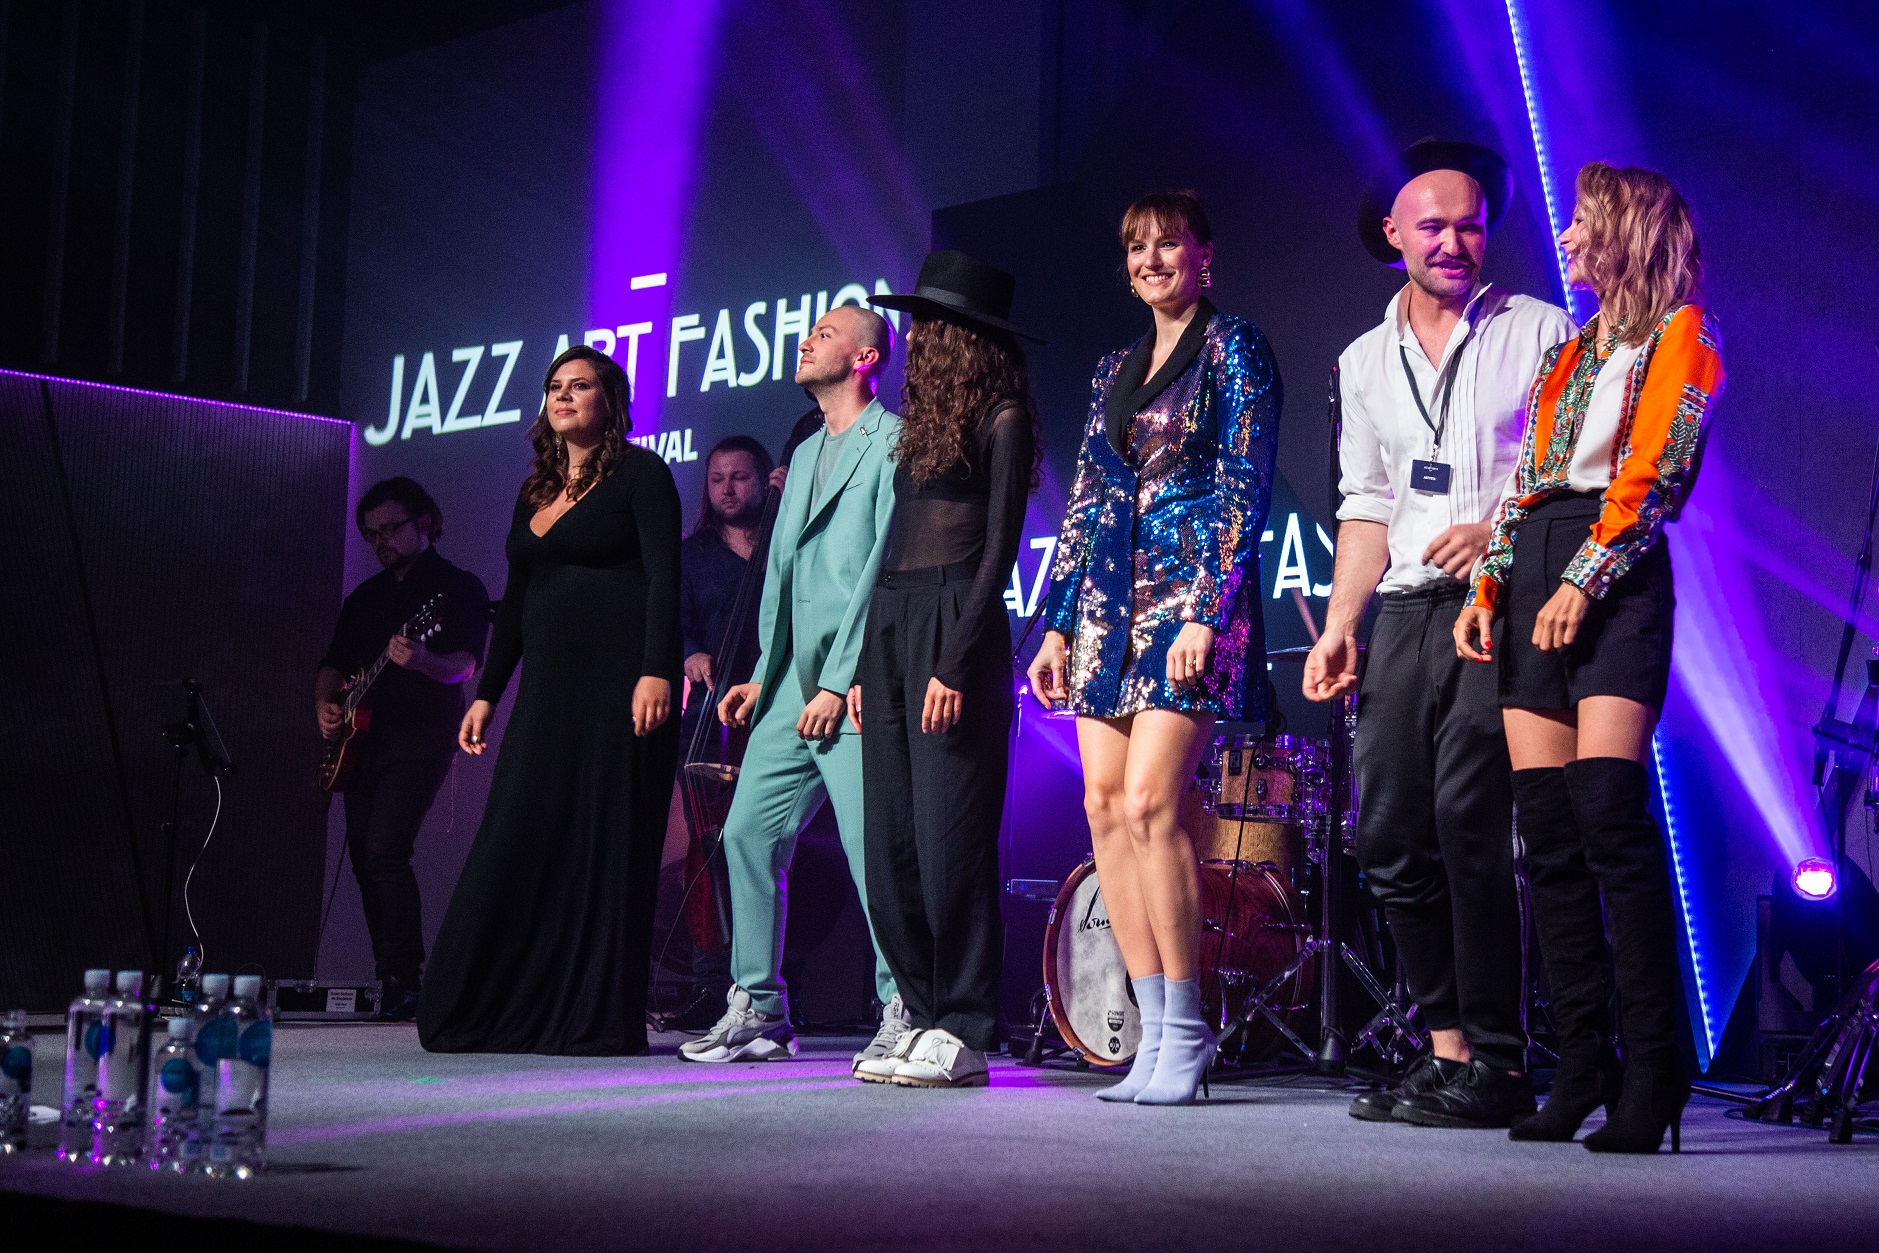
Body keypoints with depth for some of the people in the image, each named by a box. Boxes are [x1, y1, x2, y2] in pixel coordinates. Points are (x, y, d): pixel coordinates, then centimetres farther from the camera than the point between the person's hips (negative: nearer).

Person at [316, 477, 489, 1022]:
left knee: (385, 853, -20)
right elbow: (333, 663, 23)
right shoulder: (364, 597, 21)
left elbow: (466, 663, -13)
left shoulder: (459, 587, 0)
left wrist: (423, 661, -34)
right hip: (360, 742, 7)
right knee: (365, 859, 3)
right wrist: (324, 705, 2)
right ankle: (388, 978, 10)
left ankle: (405, 983, -20)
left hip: (420, 737, -7)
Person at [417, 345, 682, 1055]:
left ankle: (599, 1017, 0)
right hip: (547, 690, 7)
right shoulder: (535, 490, 20)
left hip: (619, 686, -6)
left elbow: (664, 577, -10)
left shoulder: (639, 473, 0)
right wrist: (486, 693, 17)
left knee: (606, 847, -5)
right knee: (515, 844, 1)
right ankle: (497, 1011, 6)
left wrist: (657, 671, -21)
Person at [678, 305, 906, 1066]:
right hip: (793, 687, 9)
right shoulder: (806, 453, 24)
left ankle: (903, 1015, -3)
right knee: (748, 835, 6)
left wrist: (840, 681, -15)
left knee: (874, 850, -10)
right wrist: (765, 673, 12)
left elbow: (886, 567, -11)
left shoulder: (893, 441, -3)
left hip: (856, 687, -9)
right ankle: (758, 1011, 15)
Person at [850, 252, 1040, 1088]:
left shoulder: (1002, 420, -3)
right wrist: (864, 665, 15)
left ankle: (963, 1034, -5)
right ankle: (923, 1014, 11)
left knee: (949, 835, -9)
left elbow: (999, 547, -10)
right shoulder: (925, 422, 21)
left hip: (955, 625, -9)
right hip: (890, 625, 9)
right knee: (891, 839, 5)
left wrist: (957, 663, -18)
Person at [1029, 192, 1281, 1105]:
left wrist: (1206, 612, -17)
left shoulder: (1232, 348, 0)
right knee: (1104, 806, -1)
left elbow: (1245, 489, -8)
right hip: (1111, 599, 7)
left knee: (1148, 802, -17)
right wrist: (1057, 622, 12)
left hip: (1192, 589, -7)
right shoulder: (1116, 369, 19)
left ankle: (1185, 1033, -9)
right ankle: (1154, 1034, 4)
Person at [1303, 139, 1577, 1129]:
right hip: (1405, 612, 6)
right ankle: (1445, 1047, 10)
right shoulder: (1364, 362, 18)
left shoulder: (1539, 331, 4)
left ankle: (1497, 1064, -10)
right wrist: (1338, 626, 10)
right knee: (1389, 836, 1)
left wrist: (1499, 529, -16)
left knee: (1468, 822, -15)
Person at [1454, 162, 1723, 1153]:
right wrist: (1488, 589, 7)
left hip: (1617, 576, -7)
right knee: (1547, 828, 0)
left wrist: (1583, 579, -17)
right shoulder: (1569, 354, 24)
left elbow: (1655, 472, -8)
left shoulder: (1681, 336, 3)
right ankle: (1583, 1069, 3)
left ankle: (1653, 1070, -14)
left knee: (1609, 813, -18)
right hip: (1530, 572, 7)